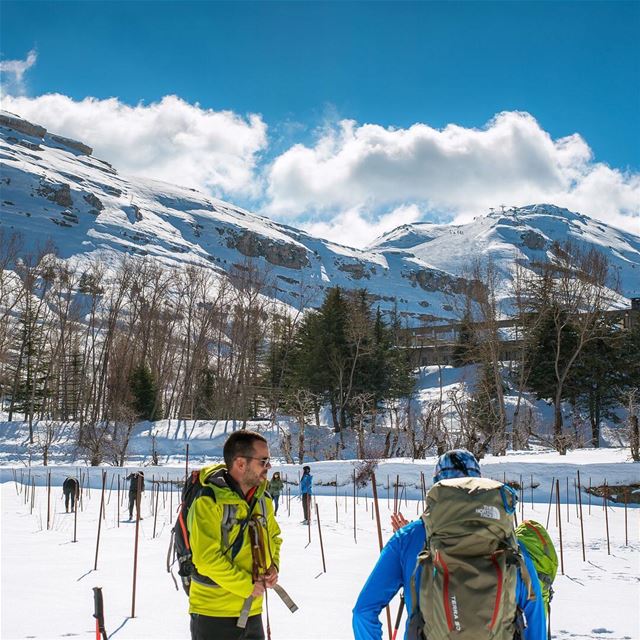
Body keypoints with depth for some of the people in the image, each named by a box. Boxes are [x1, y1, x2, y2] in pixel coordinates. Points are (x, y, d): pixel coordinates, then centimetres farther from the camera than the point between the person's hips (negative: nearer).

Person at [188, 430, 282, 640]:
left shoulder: (262, 500, 6)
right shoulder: (208, 502, -18)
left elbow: (274, 537, 21)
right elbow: (207, 557, -23)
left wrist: (272, 566, 1)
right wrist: (247, 586, -17)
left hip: (251, 611, 7)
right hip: (213, 615, -7)